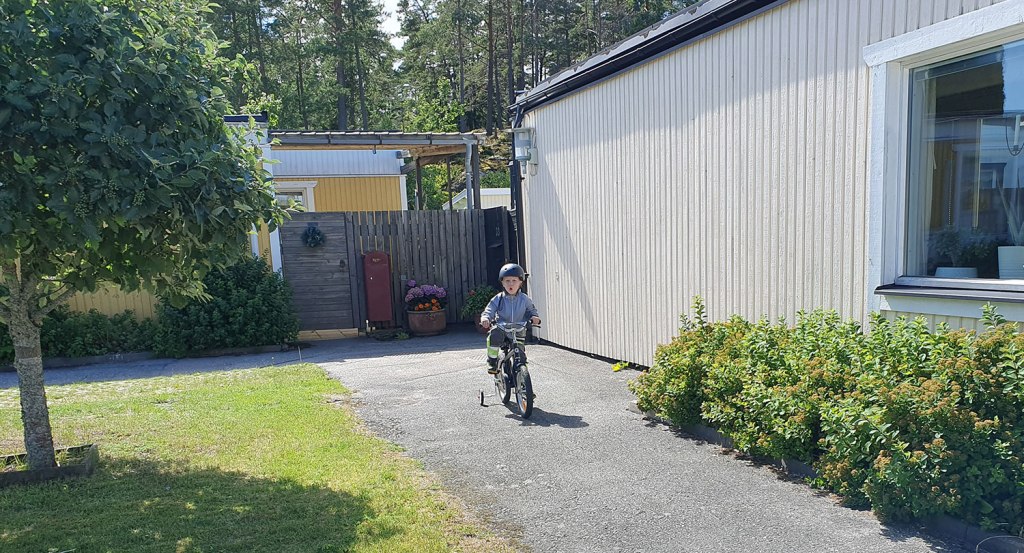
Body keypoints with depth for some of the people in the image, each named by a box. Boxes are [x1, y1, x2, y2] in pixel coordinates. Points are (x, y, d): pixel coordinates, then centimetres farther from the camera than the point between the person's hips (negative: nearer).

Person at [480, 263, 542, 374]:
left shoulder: (524, 299, 3)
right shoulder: (498, 299, -2)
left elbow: (531, 310, 13)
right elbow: (488, 312, -5)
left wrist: (535, 317, -11)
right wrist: (485, 319, -28)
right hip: (501, 329, -1)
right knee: (495, 334, -34)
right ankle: (492, 360, -18)